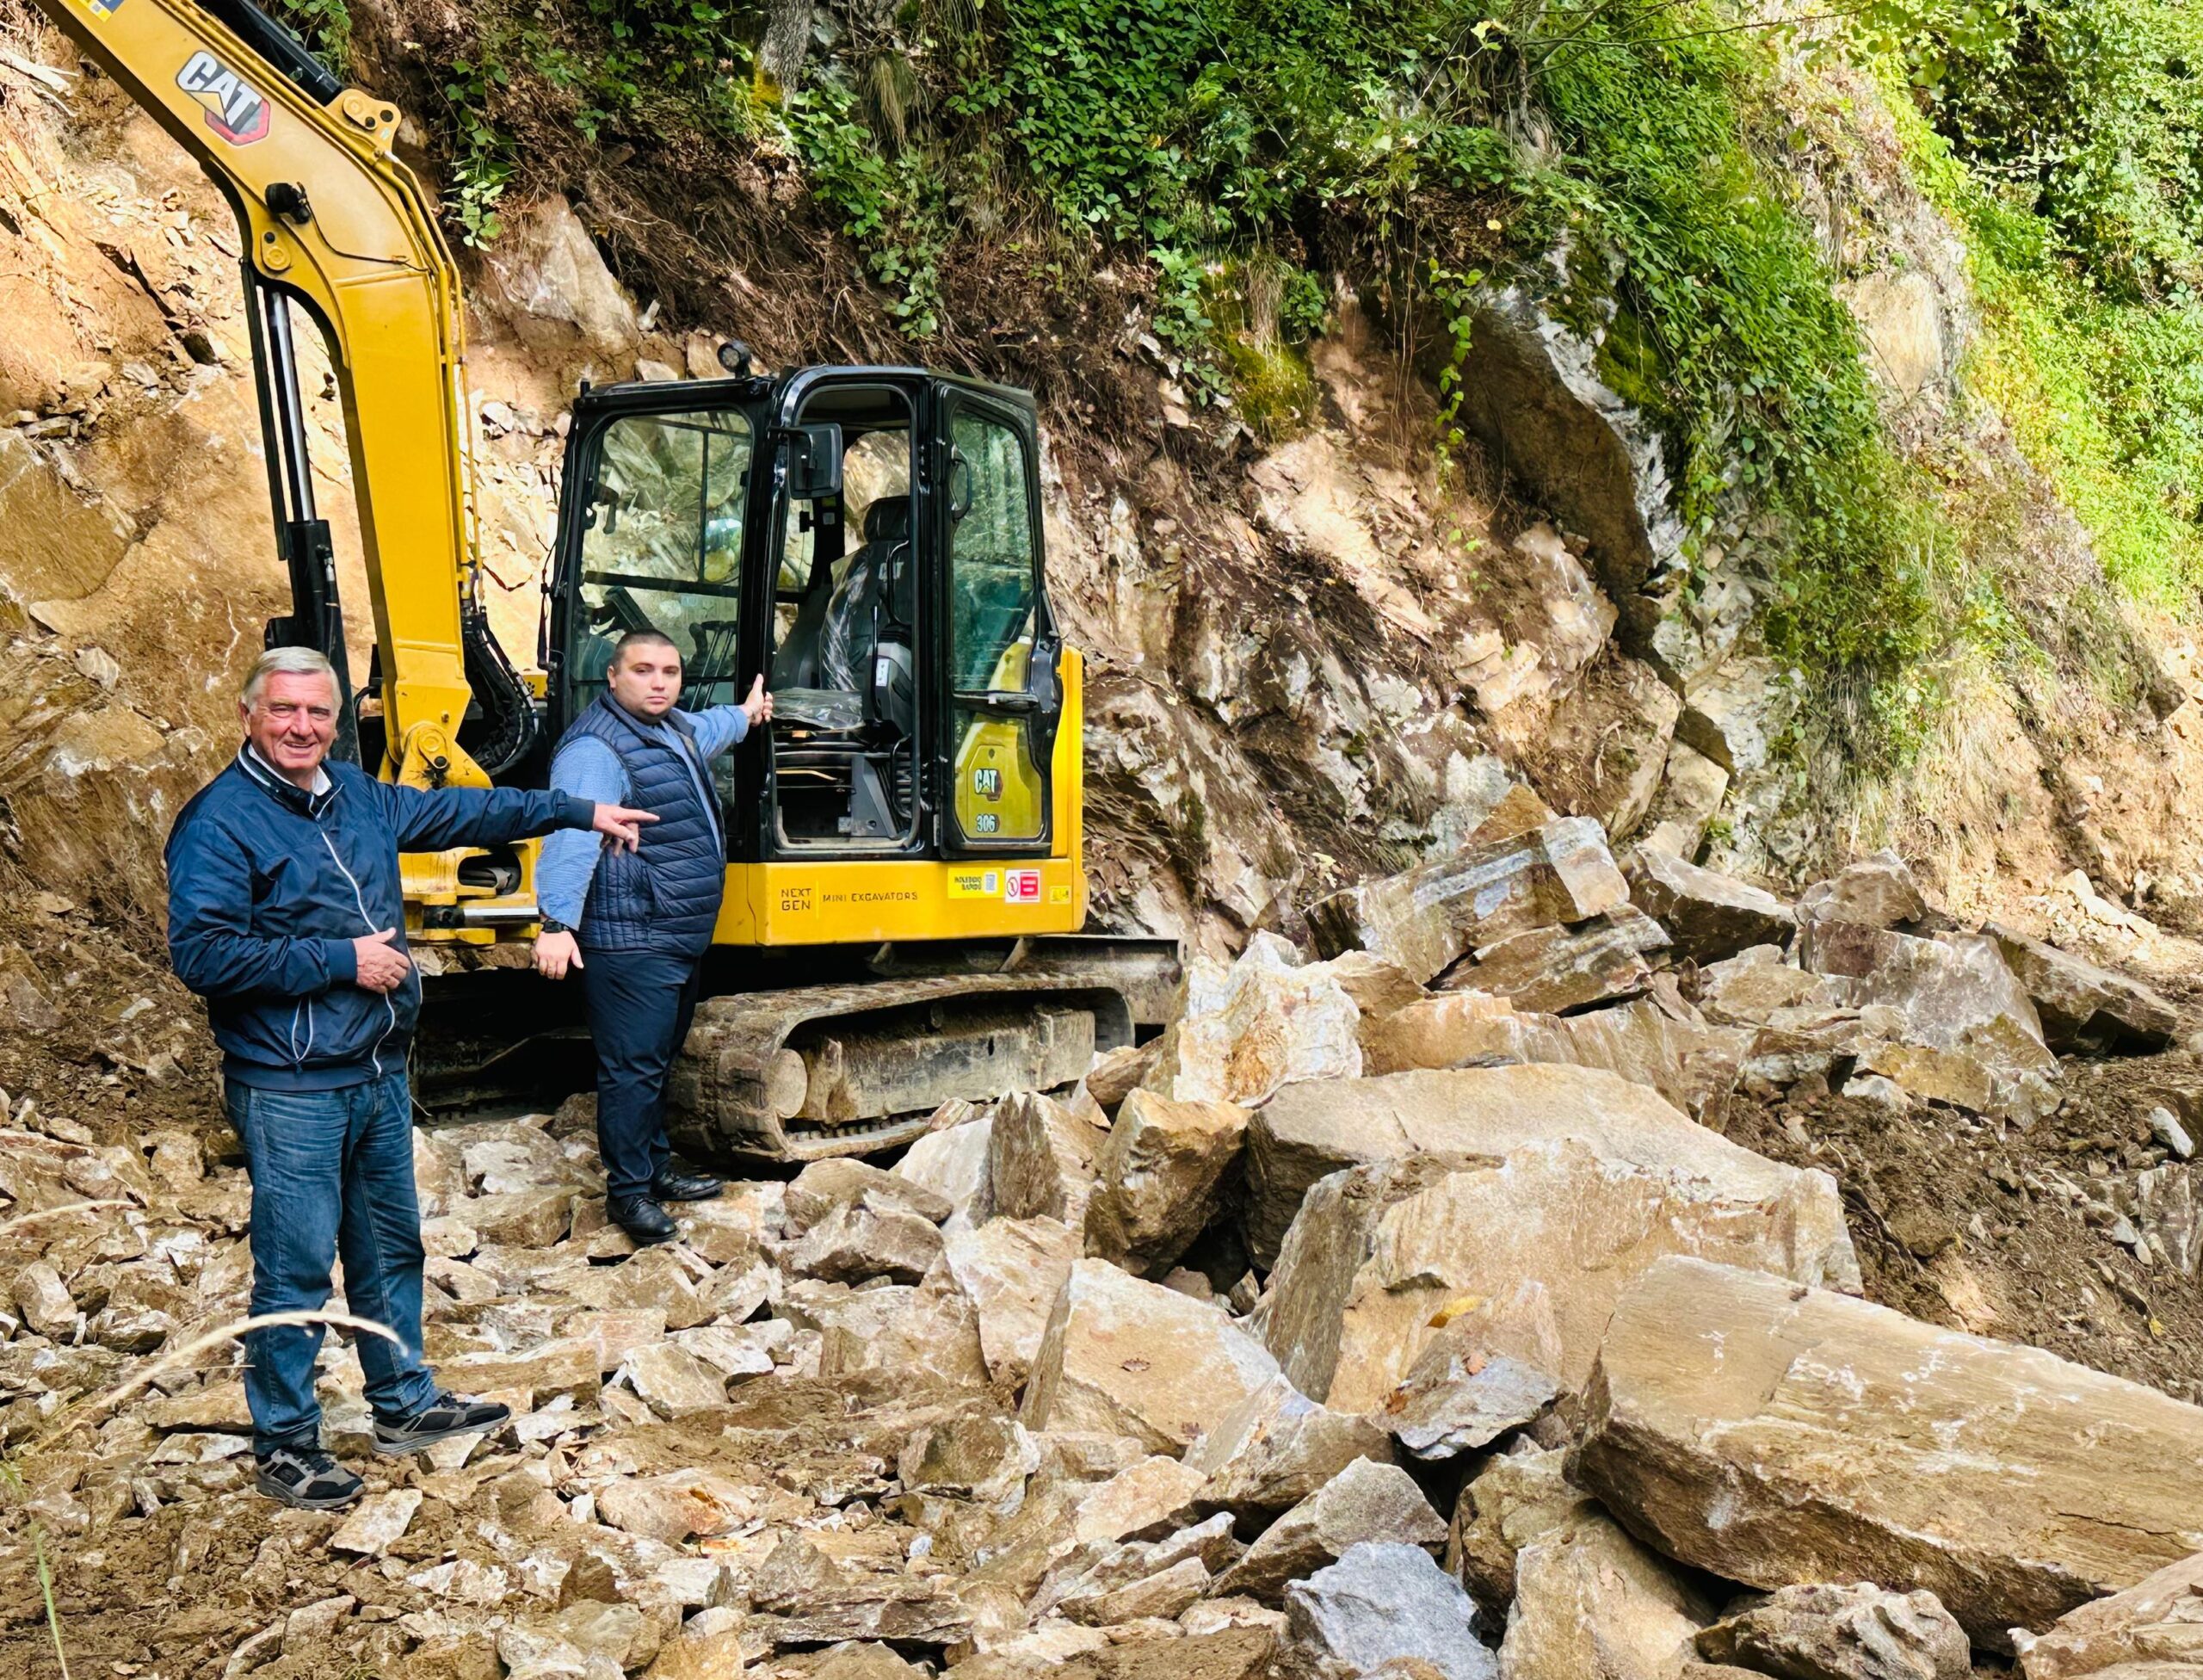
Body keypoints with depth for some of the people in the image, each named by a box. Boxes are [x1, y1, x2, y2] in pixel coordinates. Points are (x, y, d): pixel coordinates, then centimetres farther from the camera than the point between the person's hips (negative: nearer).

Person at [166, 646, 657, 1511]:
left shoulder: (358, 796, 9)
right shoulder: (220, 821, -14)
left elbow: (464, 810, 23)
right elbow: (199, 953, -22)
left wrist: (581, 812, 27)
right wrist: (341, 960, -20)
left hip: (379, 1074, 8)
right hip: (290, 1090, -8)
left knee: (390, 1249, 19)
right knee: (294, 1270, 0)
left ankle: (405, 1404, 34)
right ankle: (284, 1446, 14)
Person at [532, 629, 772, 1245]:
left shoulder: (673, 729, 12)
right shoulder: (595, 750, -20)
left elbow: (703, 731, 39)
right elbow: (572, 839, -33)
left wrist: (744, 715, 58)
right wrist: (559, 921, -44)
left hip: (683, 939, 10)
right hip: (631, 944, -10)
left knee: (659, 1060, 20)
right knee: (633, 1068, -5)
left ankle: (656, 1168, 32)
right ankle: (627, 1190, 4)